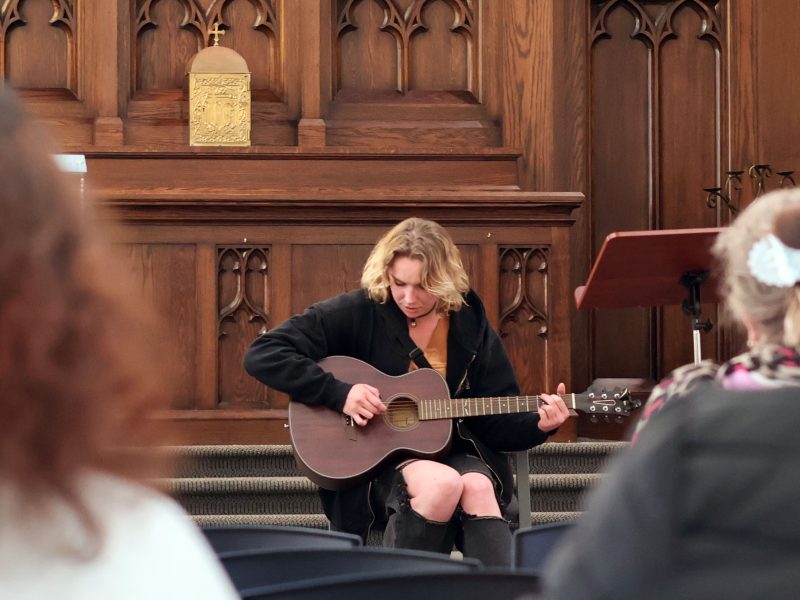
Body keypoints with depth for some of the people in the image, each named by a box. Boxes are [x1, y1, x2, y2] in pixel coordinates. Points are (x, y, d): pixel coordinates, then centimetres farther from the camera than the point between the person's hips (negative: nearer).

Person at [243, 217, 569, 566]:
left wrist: (538, 426, -13)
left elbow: (498, 421, 8)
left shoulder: (470, 326, 4)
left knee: (478, 488, -31)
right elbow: (262, 355, -13)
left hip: (453, 450, 3)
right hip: (374, 458, -3)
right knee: (442, 482, -33)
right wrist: (338, 393, -20)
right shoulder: (359, 314, -7)